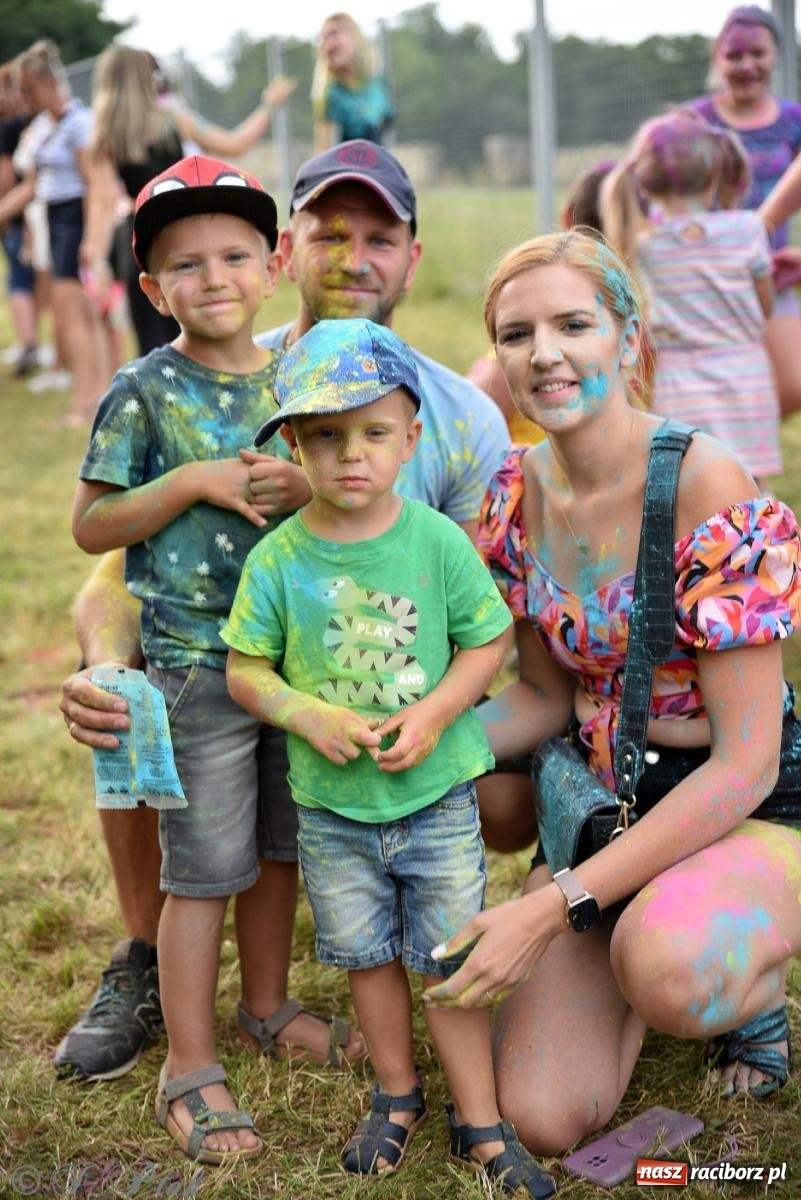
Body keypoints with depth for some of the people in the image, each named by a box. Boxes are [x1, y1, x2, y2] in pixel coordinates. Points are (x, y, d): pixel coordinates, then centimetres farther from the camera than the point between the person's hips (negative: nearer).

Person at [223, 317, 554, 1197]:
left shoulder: (440, 542, -11)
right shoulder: (278, 560, -10)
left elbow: (487, 641, -2)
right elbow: (244, 670, -3)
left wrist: (436, 711, -17)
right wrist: (310, 715, -19)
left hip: (436, 794, -1)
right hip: (331, 804, 1)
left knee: (450, 958, 7)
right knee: (368, 955, 17)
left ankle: (479, 1122, 23)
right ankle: (396, 1092, 39)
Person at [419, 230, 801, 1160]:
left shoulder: (706, 487, -21)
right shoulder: (517, 492, -1)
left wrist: (554, 906, -27)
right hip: (600, 801, 5)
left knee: (665, 969, -40)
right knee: (543, 1117, -11)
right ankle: (635, 944, 20)